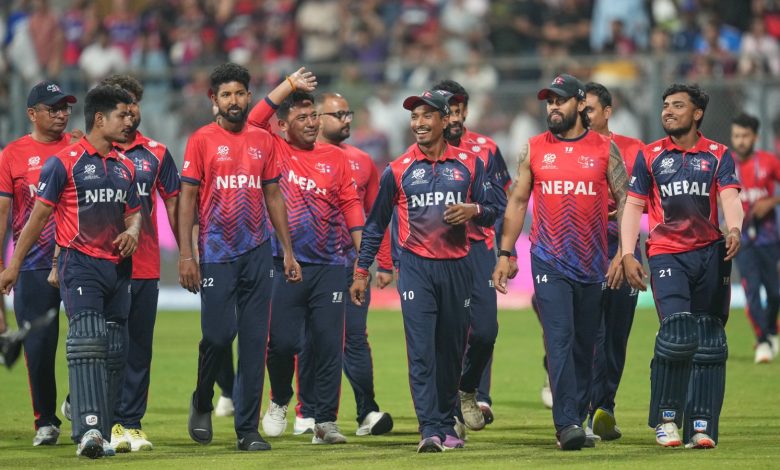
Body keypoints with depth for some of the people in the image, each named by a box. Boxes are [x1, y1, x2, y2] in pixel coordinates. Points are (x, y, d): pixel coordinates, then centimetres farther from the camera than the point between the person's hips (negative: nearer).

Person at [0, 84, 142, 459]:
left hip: (118, 268, 7)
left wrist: (132, 232, -1)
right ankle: (88, 430, -28)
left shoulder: (125, 168, 14)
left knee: (114, 352, 6)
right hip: (80, 264, -7)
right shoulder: (64, 162, -5)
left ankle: (101, 433, 13)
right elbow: (39, 215, -2)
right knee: (87, 342, -19)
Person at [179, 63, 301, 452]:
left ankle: (248, 429, 5)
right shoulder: (202, 140, 0)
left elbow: (273, 196, 15)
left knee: (254, 340, 1)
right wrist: (185, 255, -9)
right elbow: (187, 198, -2)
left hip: (257, 251, 3)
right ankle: (202, 402, 21)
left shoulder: (263, 140, 10)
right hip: (216, 252, -3)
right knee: (219, 333, -7)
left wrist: (288, 251, 10)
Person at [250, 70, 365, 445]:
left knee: (329, 345, -1)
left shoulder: (335, 158, 11)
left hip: (329, 267, 2)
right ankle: (280, 401, 23)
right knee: (282, 341, -4)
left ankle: (325, 422, 3)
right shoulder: (272, 151, 5)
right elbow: (253, 122, -12)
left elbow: (351, 206, 9)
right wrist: (290, 85, -11)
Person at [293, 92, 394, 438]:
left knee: (355, 337, -3)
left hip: (351, 259, 2)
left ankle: (368, 413, -4)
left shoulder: (361, 161, 12)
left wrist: (384, 263, 9)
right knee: (309, 339, 3)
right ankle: (307, 414, 10)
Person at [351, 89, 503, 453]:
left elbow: (494, 210, 8)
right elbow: (376, 224, 9)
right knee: (421, 350, -12)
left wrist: (473, 210, -15)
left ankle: (447, 426, 22)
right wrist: (361, 272, 7)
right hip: (416, 268, -2)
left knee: (451, 351, 9)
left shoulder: (469, 164, 6)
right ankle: (430, 430, -17)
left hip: (456, 268, 2)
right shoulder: (398, 169, 4)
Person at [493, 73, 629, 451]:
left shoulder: (604, 149, 4)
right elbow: (517, 202, 10)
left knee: (584, 346, 8)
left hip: (592, 264, 1)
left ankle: (577, 422, 17)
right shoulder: (534, 149, 6)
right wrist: (505, 253, 4)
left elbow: (624, 201, 4)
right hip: (549, 262, -1)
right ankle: (566, 424, -18)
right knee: (559, 341, -13)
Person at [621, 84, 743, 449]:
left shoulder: (718, 156, 8)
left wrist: (734, 229, -27)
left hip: (710, 253, 2)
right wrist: (627, 254, -4)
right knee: (677, 334, -18)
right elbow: (634, 206, 7)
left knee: (709, 341, 2)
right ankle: (666, 417, -3)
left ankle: (701, 425, 7)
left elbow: (730, 198, -6)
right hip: (667, 254, -1)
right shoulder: (650, 156, 9)